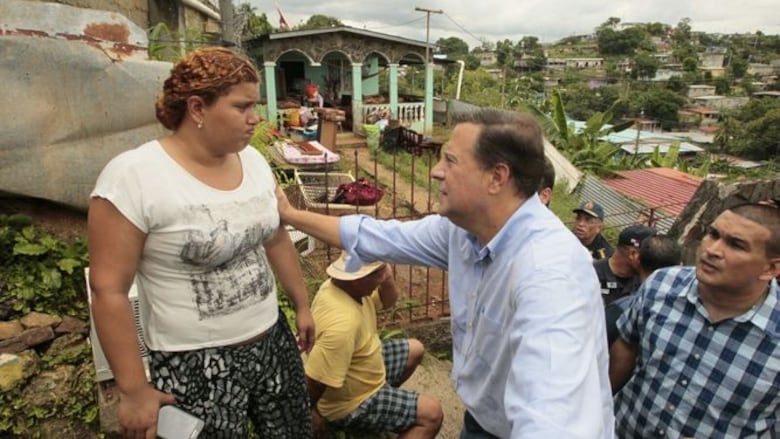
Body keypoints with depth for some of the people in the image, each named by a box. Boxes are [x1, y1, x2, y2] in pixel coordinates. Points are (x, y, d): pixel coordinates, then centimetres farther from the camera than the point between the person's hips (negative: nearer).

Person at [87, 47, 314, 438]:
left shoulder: (252, 160, 1)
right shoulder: (133, 176, -18)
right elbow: (109, 290, -15)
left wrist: (302, 306, 17)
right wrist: (133, 390, -12)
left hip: (273, 342, 6)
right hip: (197, 366, -5)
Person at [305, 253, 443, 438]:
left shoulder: (352, 285, -10)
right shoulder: (342, 323, -39)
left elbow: (388, 301, 4)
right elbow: (312, 381, -35)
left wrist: (387, 280, -17)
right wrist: (310, 414, -16)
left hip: (363, 372, 9)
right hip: (350, 406, -9)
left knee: (415, 349, 21)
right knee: (432, 414, -12)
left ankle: (386, 396, 32)